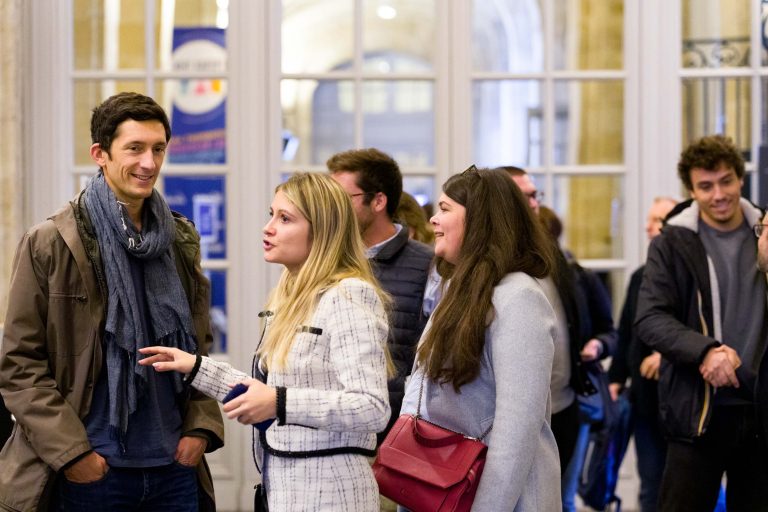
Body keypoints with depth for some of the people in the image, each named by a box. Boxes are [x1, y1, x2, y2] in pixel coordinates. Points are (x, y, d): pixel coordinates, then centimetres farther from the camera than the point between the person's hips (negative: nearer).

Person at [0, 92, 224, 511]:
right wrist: (70, 452, -13)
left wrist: (201, 426, 2)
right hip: (89, 473, -4)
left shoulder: (181, 242, 10)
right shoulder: (49, 244, -5)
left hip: (174, 467, 4)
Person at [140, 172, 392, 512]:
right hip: (283, 484, 9)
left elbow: (373, 408, -23)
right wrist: (197, 368, 14)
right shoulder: (290, 298, 13)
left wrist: (280, 404, -29)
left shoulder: (347, 297, -16)